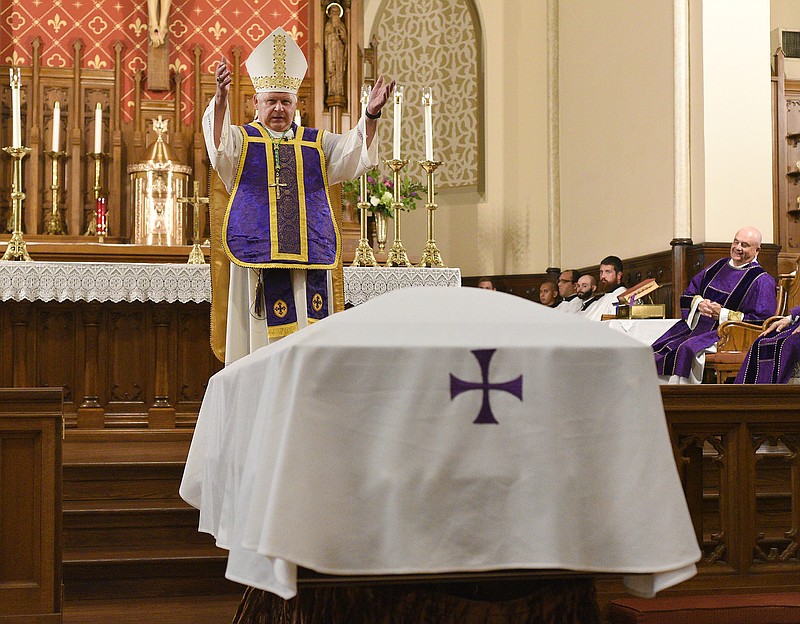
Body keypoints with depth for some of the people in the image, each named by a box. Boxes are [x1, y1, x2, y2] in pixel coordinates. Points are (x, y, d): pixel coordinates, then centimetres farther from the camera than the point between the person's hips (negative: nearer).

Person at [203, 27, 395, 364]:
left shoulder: (317, 143, 17)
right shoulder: (242, 140, 9)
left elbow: (354, 153, 1)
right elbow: (220, 146, -14)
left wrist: (370, 115, -18)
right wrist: (221, 98, -33)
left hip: (310, 256, 3)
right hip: (258, 256, -3)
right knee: (264, 341, -6)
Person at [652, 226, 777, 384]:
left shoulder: (762, 281, -4)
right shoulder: (719, 266, 16)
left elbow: (762, 319, -14)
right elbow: (688, 295, 20)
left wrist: (723, 314, -16)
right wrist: (699, 303, -5)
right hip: (696, 326, 7)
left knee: (687, 350, -31)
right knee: (660, 349, -10)